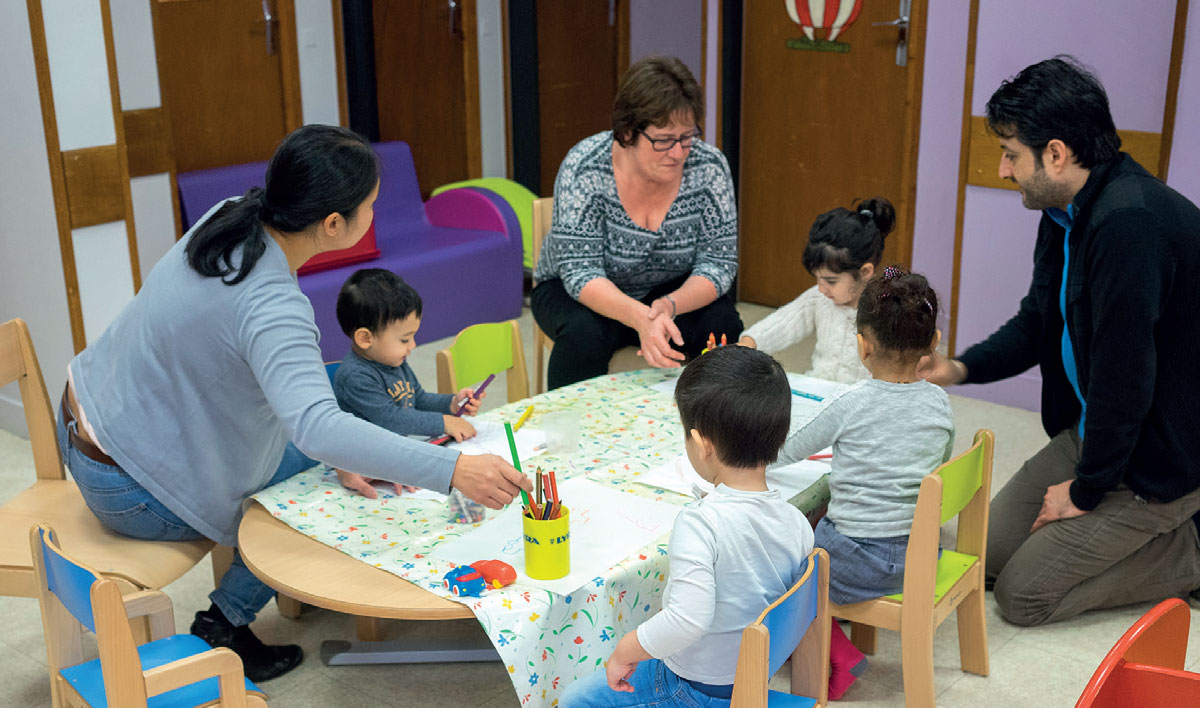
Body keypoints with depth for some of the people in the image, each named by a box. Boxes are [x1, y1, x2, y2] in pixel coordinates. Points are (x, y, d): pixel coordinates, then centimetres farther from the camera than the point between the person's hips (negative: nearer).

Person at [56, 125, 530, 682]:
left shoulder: (232, 217, -10)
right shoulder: (270, 305, -36)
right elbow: (318, 427, -52)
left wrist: (340, 449, -7)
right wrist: (451, 470, -56)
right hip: (128, 486, -8)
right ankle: (224, 623, 14)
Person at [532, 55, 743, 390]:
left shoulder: (709, 167, -16)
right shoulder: (585, 168, -24)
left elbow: (719, 262, -15)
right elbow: (579, 271, -28)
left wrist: (670, 306, -36)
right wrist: (640, 318, -45)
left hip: (675, 293, 2)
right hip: (579, 292, -2)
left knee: (722, 324, -25)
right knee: (584, 334, -33)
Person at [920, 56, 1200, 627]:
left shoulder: (1130, 221, -31)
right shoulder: (1067, 213, 1)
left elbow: (1124, 375, -29)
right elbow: (1036, 322, 14)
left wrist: (1086, 490, -17)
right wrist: (961, 368, -3)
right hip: (1091, 429, 9)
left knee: (1022, 594, -6)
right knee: (990, 550, 12)